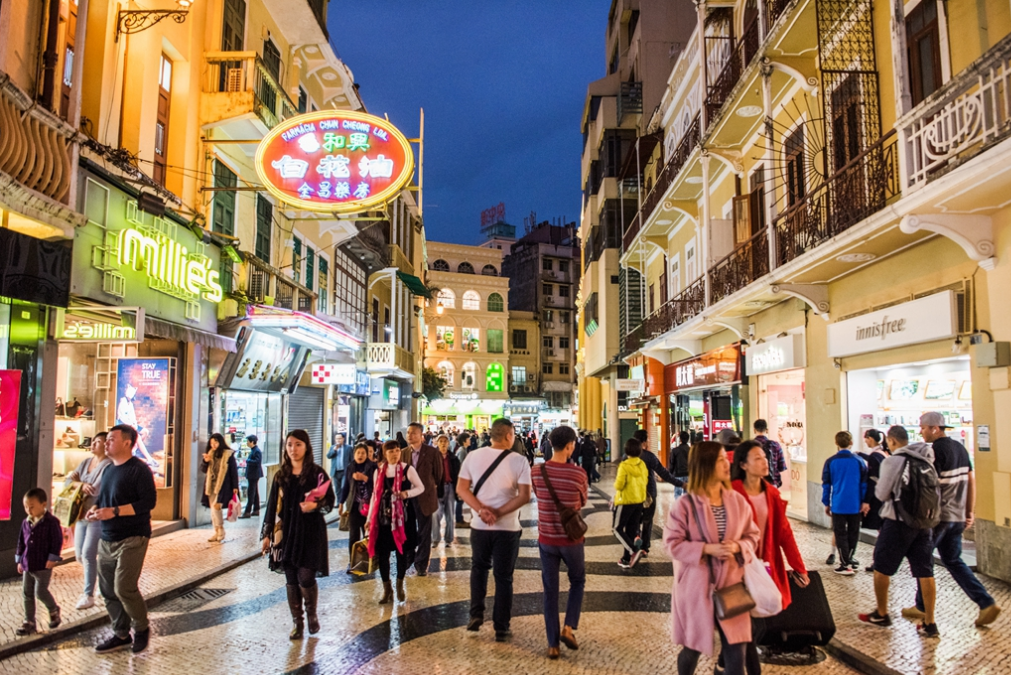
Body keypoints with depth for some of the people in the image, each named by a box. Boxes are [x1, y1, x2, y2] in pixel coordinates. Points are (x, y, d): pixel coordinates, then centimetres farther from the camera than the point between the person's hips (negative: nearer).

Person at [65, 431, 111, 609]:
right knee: (80, 555, 13)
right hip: (82, 515, 8)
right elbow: (69, 480, 3)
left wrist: (77, 481, -12)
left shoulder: (108, 465, -15)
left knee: (88, 554, -10)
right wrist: (83, 485, -17)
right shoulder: (86, 462, 10)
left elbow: (96, 490, -23)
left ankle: (89, 595, 0)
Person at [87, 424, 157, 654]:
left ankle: (142, 629, 11)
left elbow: (149, 501, -19)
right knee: (108, 589, 9)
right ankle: (121, 635, 23)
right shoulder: (109, 470, 14)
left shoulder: (139, 469, -12)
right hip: (107, 539, 8)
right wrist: (95, 508, 2)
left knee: (124, 588, -11)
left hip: (132, 539, -8)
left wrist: (115, 511, -23)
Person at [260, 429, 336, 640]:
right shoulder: (281, 475, 6)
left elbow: (330, 502, -3)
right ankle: (296, 622, 21)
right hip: (286, 532, 4)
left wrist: (315, 506, -23)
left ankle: (311, 614, 20)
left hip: (310, 532, -4)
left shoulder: (317, 473, -5)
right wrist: (266, 534, 7)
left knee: (306, 577, -7)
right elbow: (272, 506, 9)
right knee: (291, 579, 6)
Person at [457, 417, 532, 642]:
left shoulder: (473, 456, -3)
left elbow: (461, 488, -6)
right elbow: (524, 496, -15)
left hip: (479, 526, 2)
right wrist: (498, 513, -14)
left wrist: (482, 510, -13)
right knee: (503, 577, 10)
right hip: (508, 528, -2)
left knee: (478, 568, 25)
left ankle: (476, 614, 20)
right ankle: (501, 628, 17)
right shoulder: (519, 461, -11)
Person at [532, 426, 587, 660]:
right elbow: (583, 502, 0)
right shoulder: (578, 473, -16)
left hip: (546, 539, 2)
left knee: (550, 591, 12)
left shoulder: (537, 472, -8)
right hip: (571, 539, -2)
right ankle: (568, 627, 10)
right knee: (577, 582, 23)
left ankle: (552, 644, 17)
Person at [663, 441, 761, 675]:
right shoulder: (685, 505, -13)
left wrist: (738, 547, -13)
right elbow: (672, 543, -11)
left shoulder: (738, 501, 0)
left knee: (737, 652, 2)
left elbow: (752, 536, 8)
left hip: (730, 584, 3)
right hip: (696, 586, -3)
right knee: (693, 647, 16)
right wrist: (706, 549, -22)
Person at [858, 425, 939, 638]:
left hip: (898, 521, -6)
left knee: (881, 568, 10)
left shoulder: (893, 461, -14)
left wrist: (878, 486, 10)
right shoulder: (926, 460, 3)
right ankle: (929, 623, 9)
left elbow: (882, 494, -10)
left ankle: (881, 614, 20)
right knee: (925, 572, 8)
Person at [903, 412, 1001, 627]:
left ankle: (922, 607, 15)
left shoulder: (936, 451, -16)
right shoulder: (960, 448, 9)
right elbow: (971, 480, 13)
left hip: (937, 516, -8)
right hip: (957, 517, 8)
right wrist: (970, 511, 17)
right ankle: (987, 604, 7)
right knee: (953, 561, 16)